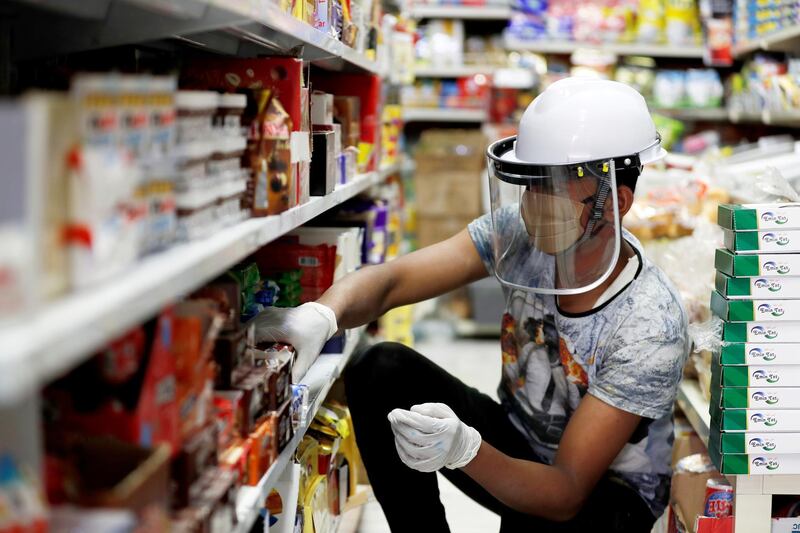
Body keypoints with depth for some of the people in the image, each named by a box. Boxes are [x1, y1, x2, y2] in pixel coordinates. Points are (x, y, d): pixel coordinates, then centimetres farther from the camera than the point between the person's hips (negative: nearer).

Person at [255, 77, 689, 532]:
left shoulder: (651, 327, -30)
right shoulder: (522, 231, -16)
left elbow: (567, 493, -30)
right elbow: (390, 280, -22)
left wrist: (464, 449, -48)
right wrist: (320, 315, -45)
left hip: (608, 491, -4)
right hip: (518, 441, 5)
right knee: (382, 371, -16)